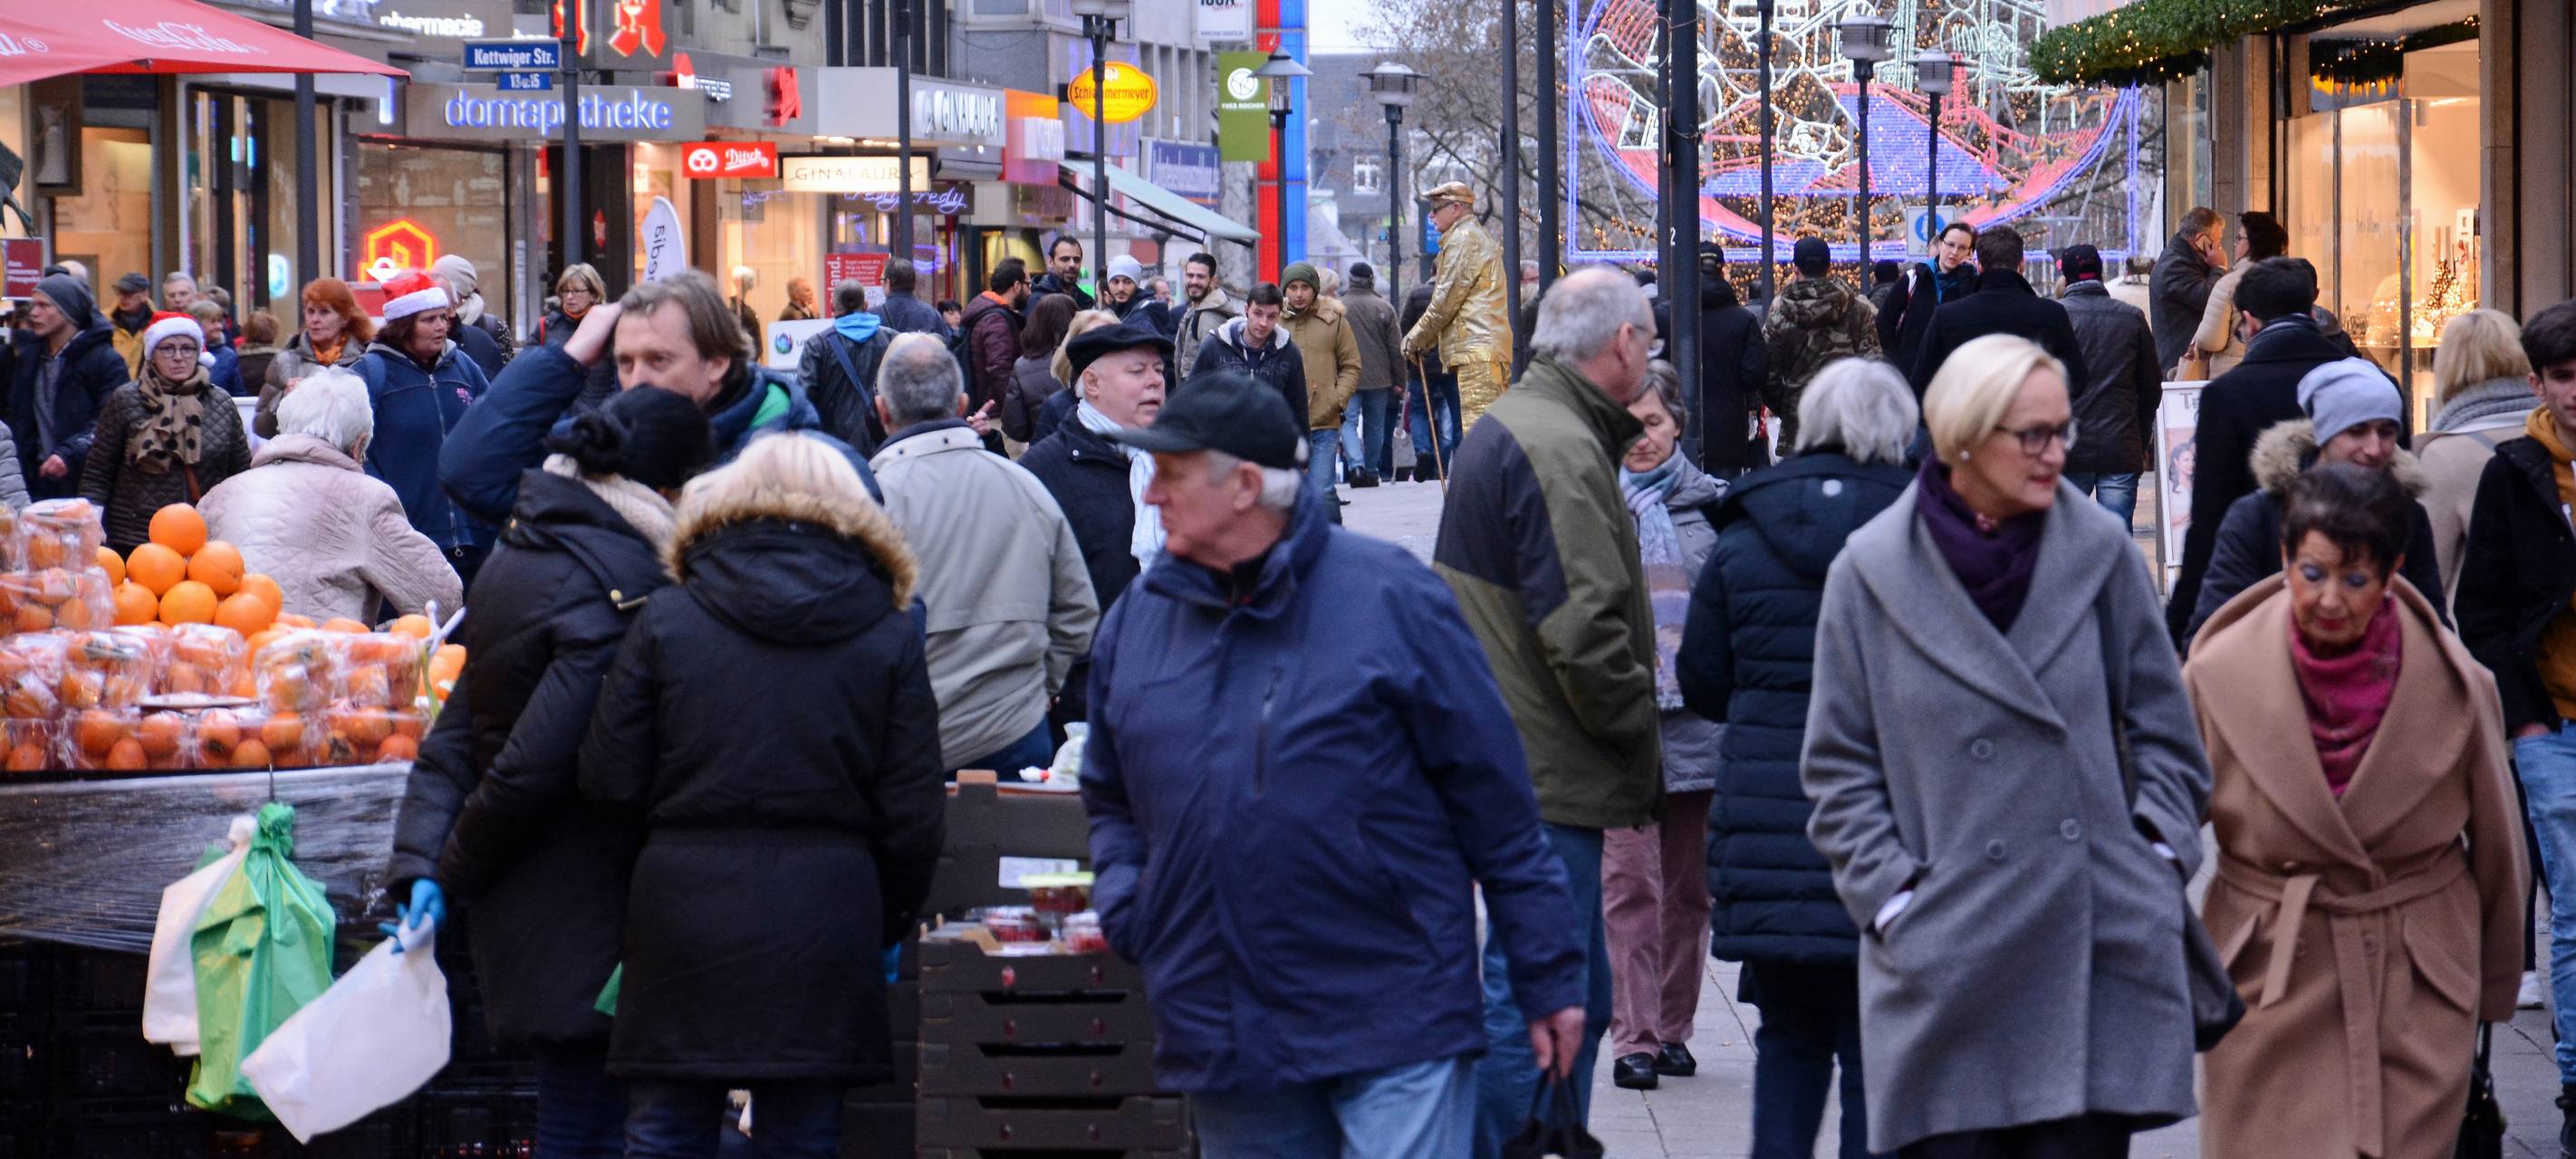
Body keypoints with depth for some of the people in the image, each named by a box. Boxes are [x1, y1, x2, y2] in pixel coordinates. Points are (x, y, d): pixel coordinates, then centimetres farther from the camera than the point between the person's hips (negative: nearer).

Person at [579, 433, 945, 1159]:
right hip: (825, 923, 0)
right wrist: (890, 927, 15)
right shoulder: (889, 637, 2)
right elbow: (910, 818, 1)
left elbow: (609, 785, 0)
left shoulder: (666, 618, 0)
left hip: (683, 906, 0)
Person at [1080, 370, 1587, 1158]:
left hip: (1395, 1032, -5)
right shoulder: (1139, 619, 9)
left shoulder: (1386, 596, -5)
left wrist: (1548, 980, -3)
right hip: (1220, 1034, 5)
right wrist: (1126, 909, 3)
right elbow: (1109, 797, 23)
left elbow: (1493, 797, -3)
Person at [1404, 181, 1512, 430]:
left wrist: (1416, 338, 1)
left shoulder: (1463, 238, -6)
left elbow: (1446, 300, -9)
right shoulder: (1480, 237, 27)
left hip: (1478, 349, -10)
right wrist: (1426, 340, 21)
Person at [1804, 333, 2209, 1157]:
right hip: (1945, 960, -1)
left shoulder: (2101, 549, 4)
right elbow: (1839, 768, 5)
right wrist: (1893, 898, -3)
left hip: (2097, 953, 1)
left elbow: (2163, 727, 13)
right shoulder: (1872, 573, 0)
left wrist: (2156, 857, 3)